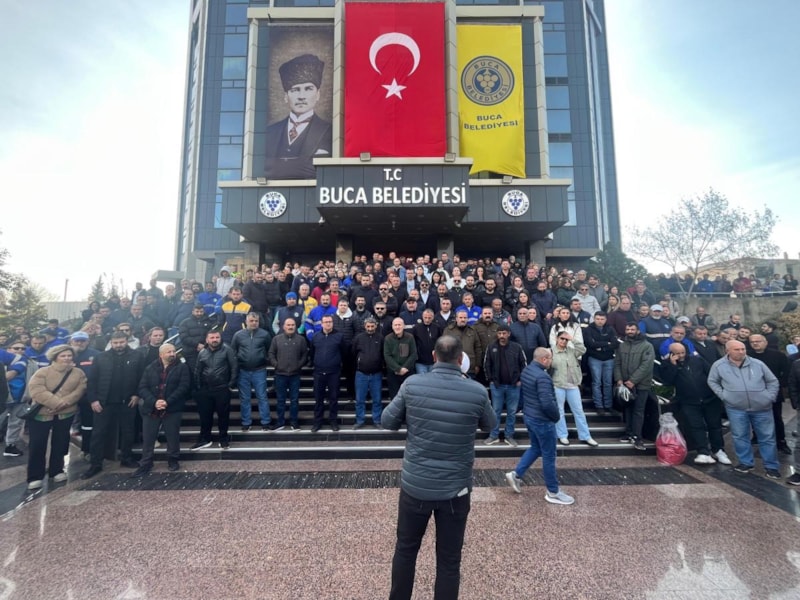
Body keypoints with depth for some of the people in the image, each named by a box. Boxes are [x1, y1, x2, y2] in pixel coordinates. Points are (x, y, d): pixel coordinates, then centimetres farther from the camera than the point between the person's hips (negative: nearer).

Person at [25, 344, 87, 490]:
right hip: (41, 413, -2)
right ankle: (35, 476, 14)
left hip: (65, 414, 2)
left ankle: (56, 470, 27)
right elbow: (36, 390, -18)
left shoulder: (78, 373, 2)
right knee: (37, 445, 1)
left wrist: (64, 403, -21)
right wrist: (57, 402, -25)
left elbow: (79, 391, -6)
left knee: (60, 443, 12)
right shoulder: (42, 372, -6)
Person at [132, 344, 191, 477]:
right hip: (151, 408, 2)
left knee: (173, 437, 7)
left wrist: (168, 402, -17)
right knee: (147, 438, 9)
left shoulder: (182, 367, -1)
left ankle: (172, 460, 25)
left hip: (172, 409, -2)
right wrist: (154, 401, -15)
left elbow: (184, 386, -9)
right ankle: (145, 465, 23)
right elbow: (142, 387, 1)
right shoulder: (150, 368, 7)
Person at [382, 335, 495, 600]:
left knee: (405, 549, 24)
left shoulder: (412, 384, -13)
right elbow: (490, 424, 7)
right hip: (455, 489, -1)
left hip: (414, 484, 1)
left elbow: (387, 421, -1)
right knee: (449, 560, 17)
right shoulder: (477, 391, -13)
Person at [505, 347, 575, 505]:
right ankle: (553, 492, 21)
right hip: (542, 420, -9)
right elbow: (547, 403, -30)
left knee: (535, 448, 24)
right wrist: (557, 416, -11)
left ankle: (516, 474, 24)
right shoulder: (542, 376, -26)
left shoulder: (526, 371, 3)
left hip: (528, 416, 9)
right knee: (549, 455, 6)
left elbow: (521, 392, 16)